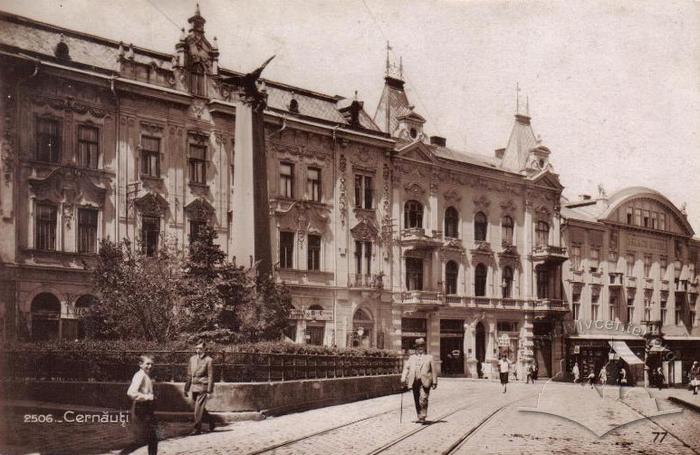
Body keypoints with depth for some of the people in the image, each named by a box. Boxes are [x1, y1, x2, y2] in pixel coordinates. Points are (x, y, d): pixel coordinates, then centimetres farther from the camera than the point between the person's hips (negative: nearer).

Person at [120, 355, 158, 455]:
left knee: (153, 440, 11)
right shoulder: (140, 375, -16)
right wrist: (148, 397, -30)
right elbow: (131, 393, -30)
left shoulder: (147, 376, 14)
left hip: (147, 411, 10)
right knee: (142, 440, -4)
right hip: (140, 410, -10)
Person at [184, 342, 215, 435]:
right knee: (200, 408, 12)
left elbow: (210, 377, -8)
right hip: (194, 387, 6)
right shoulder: (192, 359, 9)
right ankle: (211, 422, 31)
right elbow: (189, 375, 15)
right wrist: (186, 388, 14)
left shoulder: (208, 360, -7)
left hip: (203, 388, -6)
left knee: (198, 408, -7)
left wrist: (209, 391, -11)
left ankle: (197, 428, 2)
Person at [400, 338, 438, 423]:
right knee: (417, 400, 6)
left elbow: (433, 370, 10)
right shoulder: (411, 358, 18)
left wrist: (434, 382, 3)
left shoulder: (429, 357, 13)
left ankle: (423, 416, -11)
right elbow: (406, 368, 7)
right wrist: (403, 379, -6)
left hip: (425, 381, -3)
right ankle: (419, 417, 17)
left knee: (423, 399, -16)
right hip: (414, 381, 3)